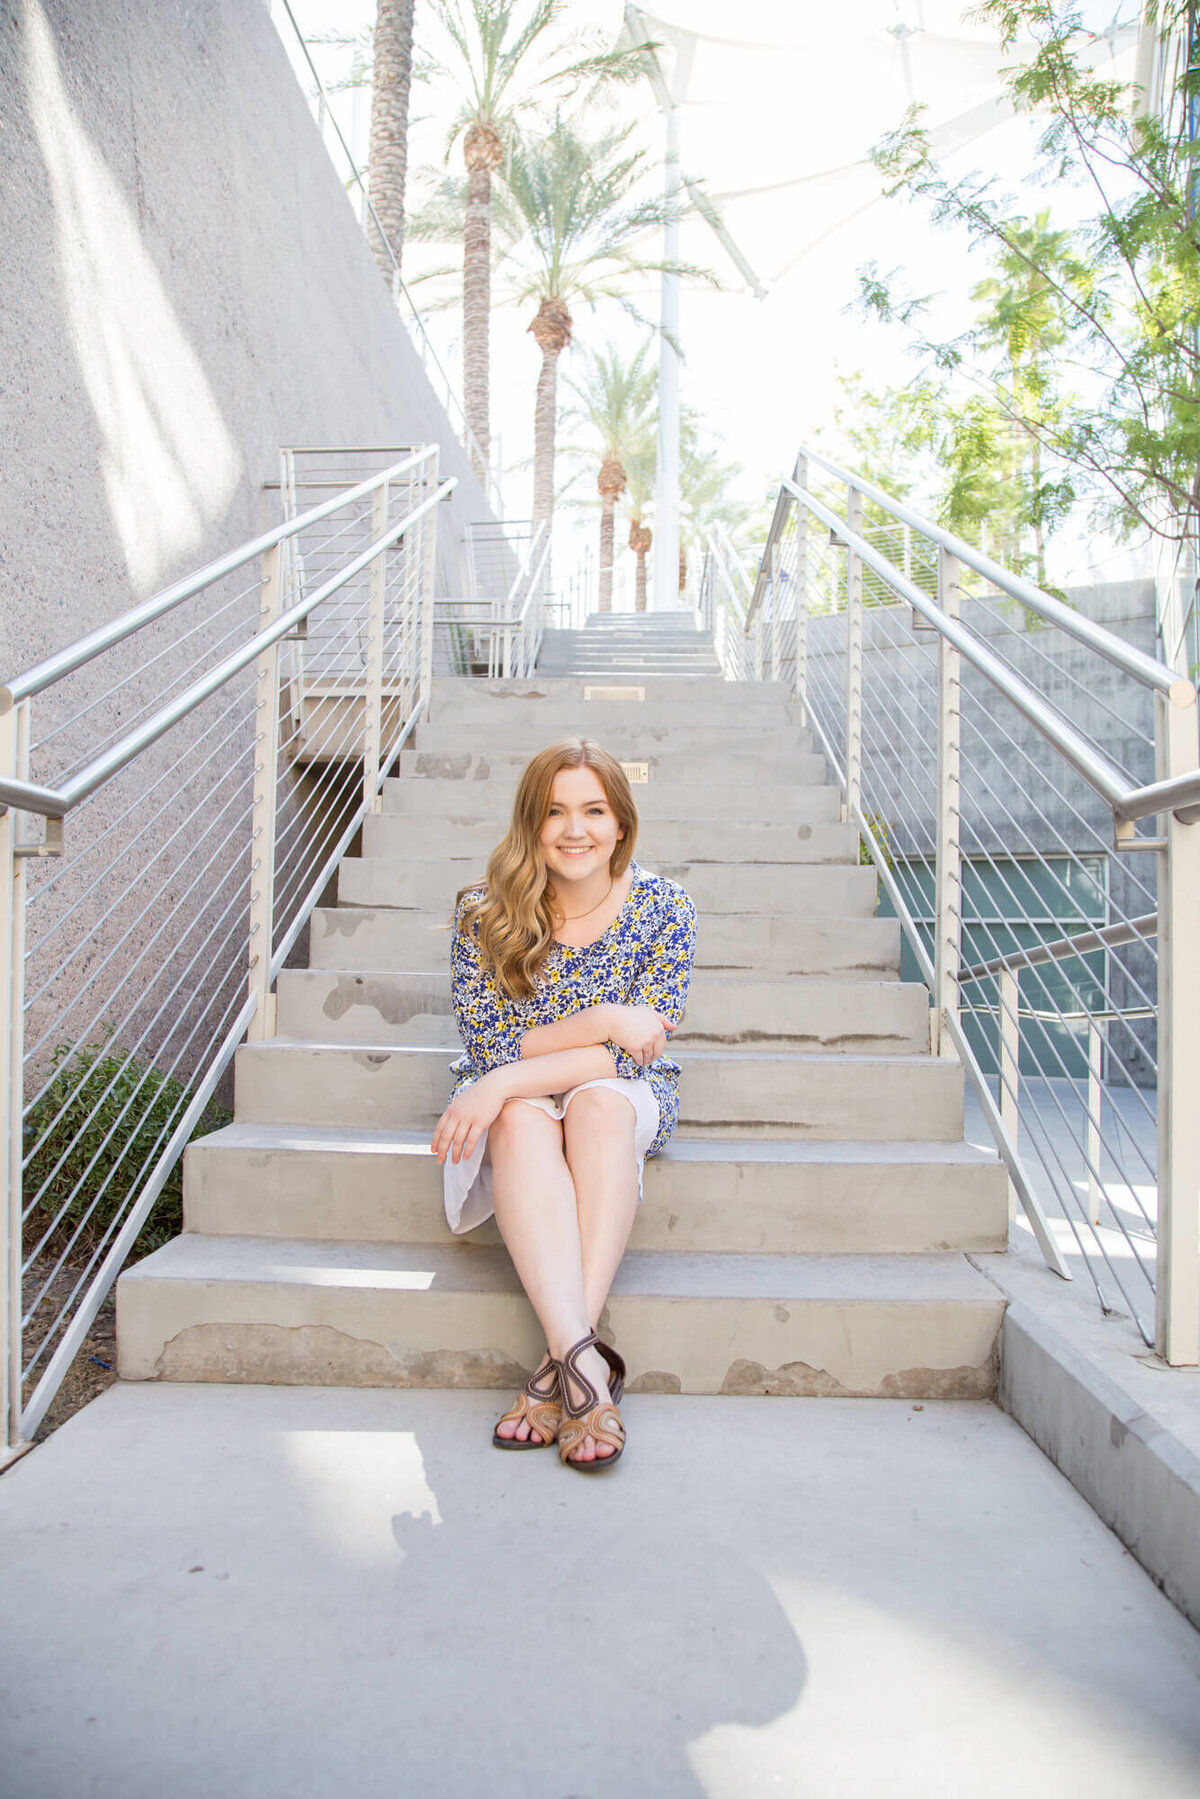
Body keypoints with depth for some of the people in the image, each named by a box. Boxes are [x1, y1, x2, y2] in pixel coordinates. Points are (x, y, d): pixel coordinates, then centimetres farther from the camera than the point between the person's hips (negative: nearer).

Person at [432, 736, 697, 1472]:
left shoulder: (664, 908, -12)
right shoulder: (485, 913, -11)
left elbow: (636, 1053, -18)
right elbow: (487, 1045, -14)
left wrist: (506, 1079, -28)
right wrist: (602, 1023, -26)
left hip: (626, 1101, 0)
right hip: (517, 1105, 1)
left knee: (598, 1105, -35)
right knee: (520, 1122, -34)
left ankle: (560, 1370, -36)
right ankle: (585, 1361, -42)